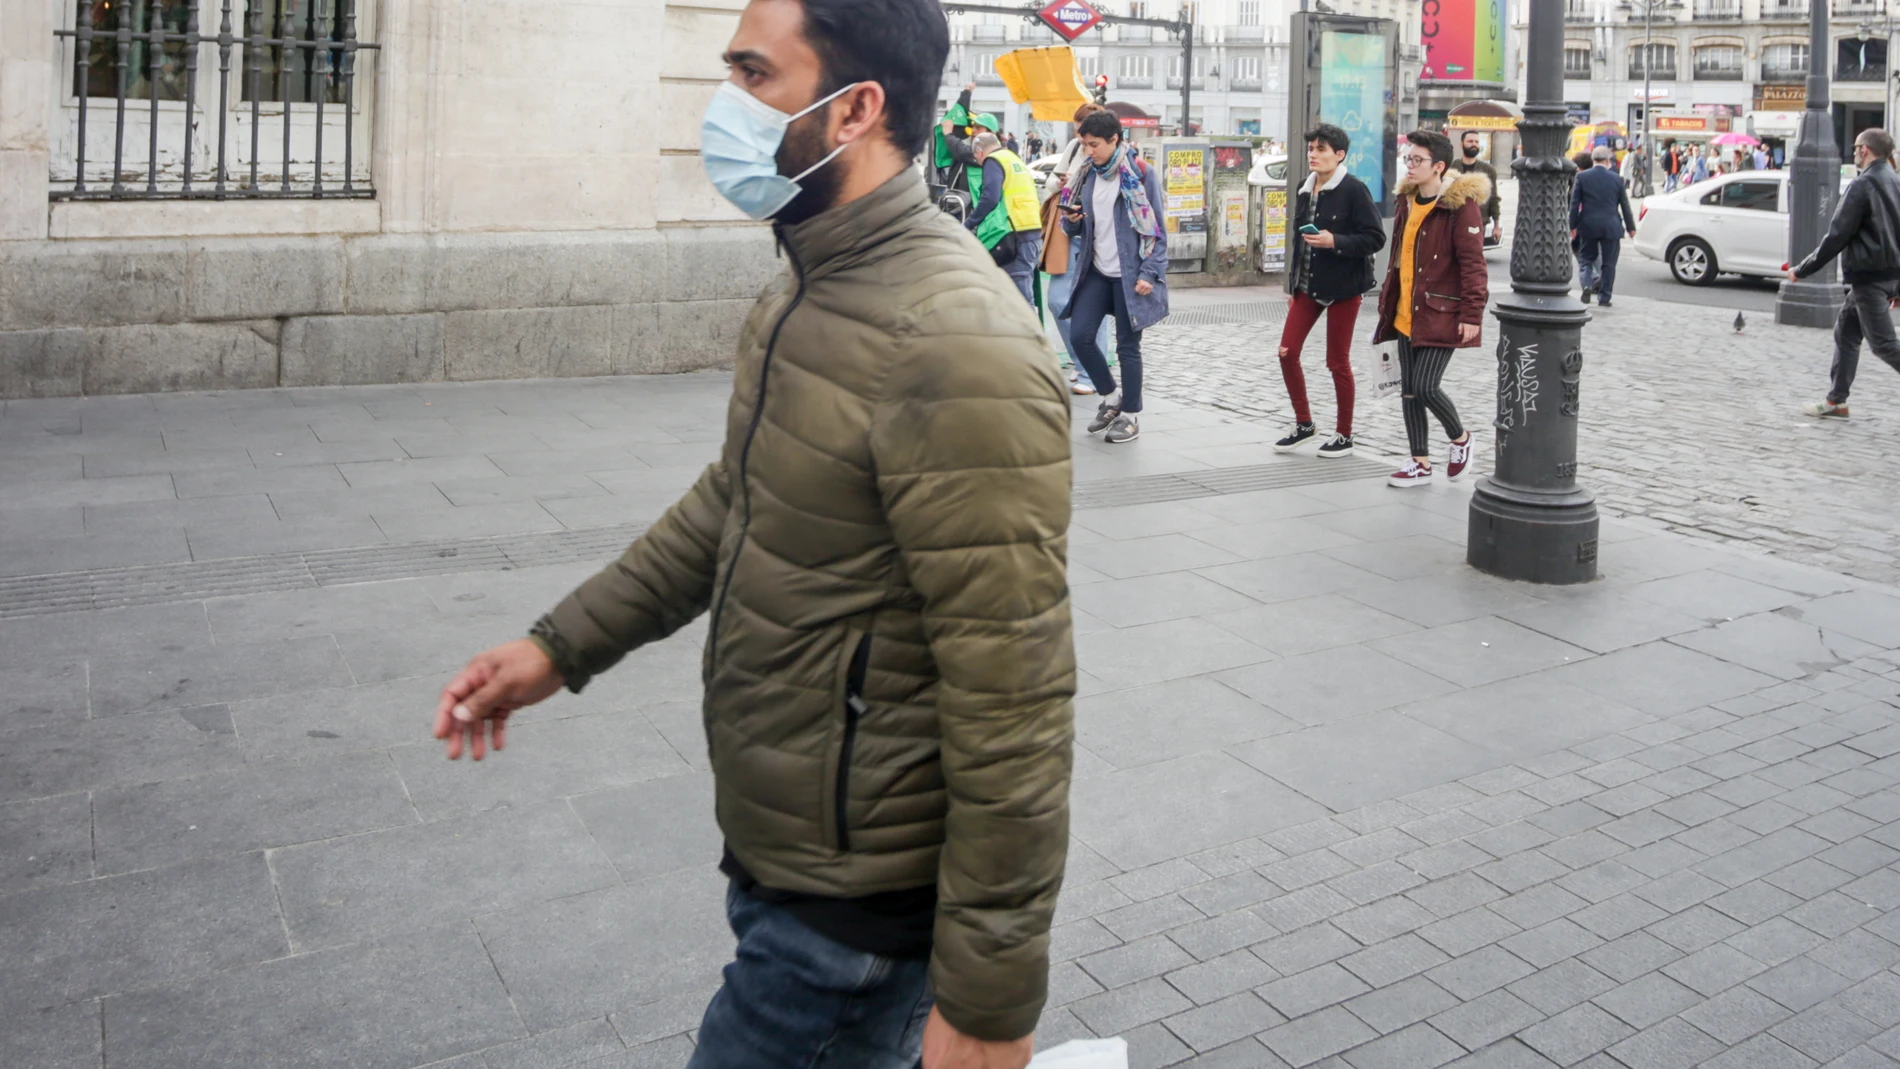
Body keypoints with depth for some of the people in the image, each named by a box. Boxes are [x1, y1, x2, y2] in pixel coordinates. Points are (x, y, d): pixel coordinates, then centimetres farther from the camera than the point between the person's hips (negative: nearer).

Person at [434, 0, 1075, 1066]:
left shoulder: (953, 343, -27)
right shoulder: (809, 286, 5)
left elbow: (1015, 701, -26)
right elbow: (733, 500, 18)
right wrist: (561, 646, 13)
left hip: (857, 905, -9)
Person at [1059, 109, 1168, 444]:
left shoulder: (1140, 173, -8)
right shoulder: (1089, 173, 9)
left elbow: (1156, 228, -9)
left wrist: (1150, 273, -17)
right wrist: (1072, 221, -6)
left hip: (1129, 274, -6)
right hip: (1097, 271, 6)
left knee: (1127, 345, 0)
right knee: (1079, 335, -3)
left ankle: (1131, 416, 13)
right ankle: (1110, 396, 18)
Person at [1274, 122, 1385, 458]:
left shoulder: (1354, 190, -12)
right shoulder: (1305, 189, 7)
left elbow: (1375, 238, -14)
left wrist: (1335, 242, -25)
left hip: (1342, 286, -6)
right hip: (1308, 284, 6)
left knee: (1337, 362, 2)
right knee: (1287, 352, 0)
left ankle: (1344, 435, 17)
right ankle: (1304, 424, 17)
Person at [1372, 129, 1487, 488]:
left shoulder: (1461, 205, -12)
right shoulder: (1408, 201, 12)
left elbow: (1472, 263, -14)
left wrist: (1471, 314, -18)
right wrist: (1388, 301, 19)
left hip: (1441, 314, -8)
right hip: (1406, 314, 8)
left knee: (1425, 387, -12)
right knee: (1408, 390, 8)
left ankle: (1460, 438, 17)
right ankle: (1421, 463, 18)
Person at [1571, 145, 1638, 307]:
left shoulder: (1582, 177, -3)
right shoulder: (1616, 179, 0)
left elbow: (1574, 204, -4)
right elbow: (1625, 206, 6)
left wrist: (1573, 225, 2)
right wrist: (1631, 227, 15)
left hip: (1588, 226, 0)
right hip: (1610, 227, 0)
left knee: (1587, 257, 15)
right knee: (1608, 263, 6)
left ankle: (1588, 284, -8)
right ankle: (1604, 297, 8)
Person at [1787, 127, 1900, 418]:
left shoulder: (1862, 185, -14)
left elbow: (1837, 236, -17)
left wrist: (1801, 270, -9)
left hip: (1868, 275, -9)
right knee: (1845, 332, 16)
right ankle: (1836, 401, 20)